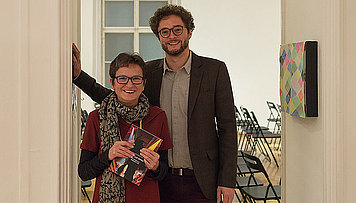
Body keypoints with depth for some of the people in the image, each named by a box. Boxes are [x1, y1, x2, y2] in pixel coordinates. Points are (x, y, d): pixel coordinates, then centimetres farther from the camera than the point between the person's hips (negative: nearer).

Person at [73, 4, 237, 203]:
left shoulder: (215, 70, -4)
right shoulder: (150, 71, 5)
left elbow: (227, 127, -4)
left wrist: (227, 180, -8)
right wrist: (78, 73, -2)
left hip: (201, 183, -2)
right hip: (161, 182, 3)